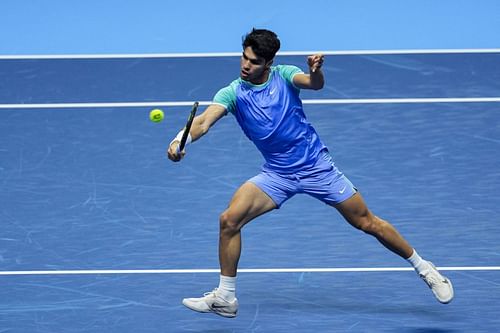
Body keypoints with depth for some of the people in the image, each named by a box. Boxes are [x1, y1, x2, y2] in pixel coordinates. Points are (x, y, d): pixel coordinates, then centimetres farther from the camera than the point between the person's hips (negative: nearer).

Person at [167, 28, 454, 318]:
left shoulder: (283, 76, -8)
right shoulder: (232, 93, -7)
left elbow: (315, 84, -27)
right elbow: (205, 120, -23)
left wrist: (316, 71, -52)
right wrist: (181, 140, -44)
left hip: (316, 166, -2)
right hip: (276, 175, 2)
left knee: (366, 222, 2)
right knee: (229, 220, -15)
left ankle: (423, 267, 20)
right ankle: (225, 298, -2)